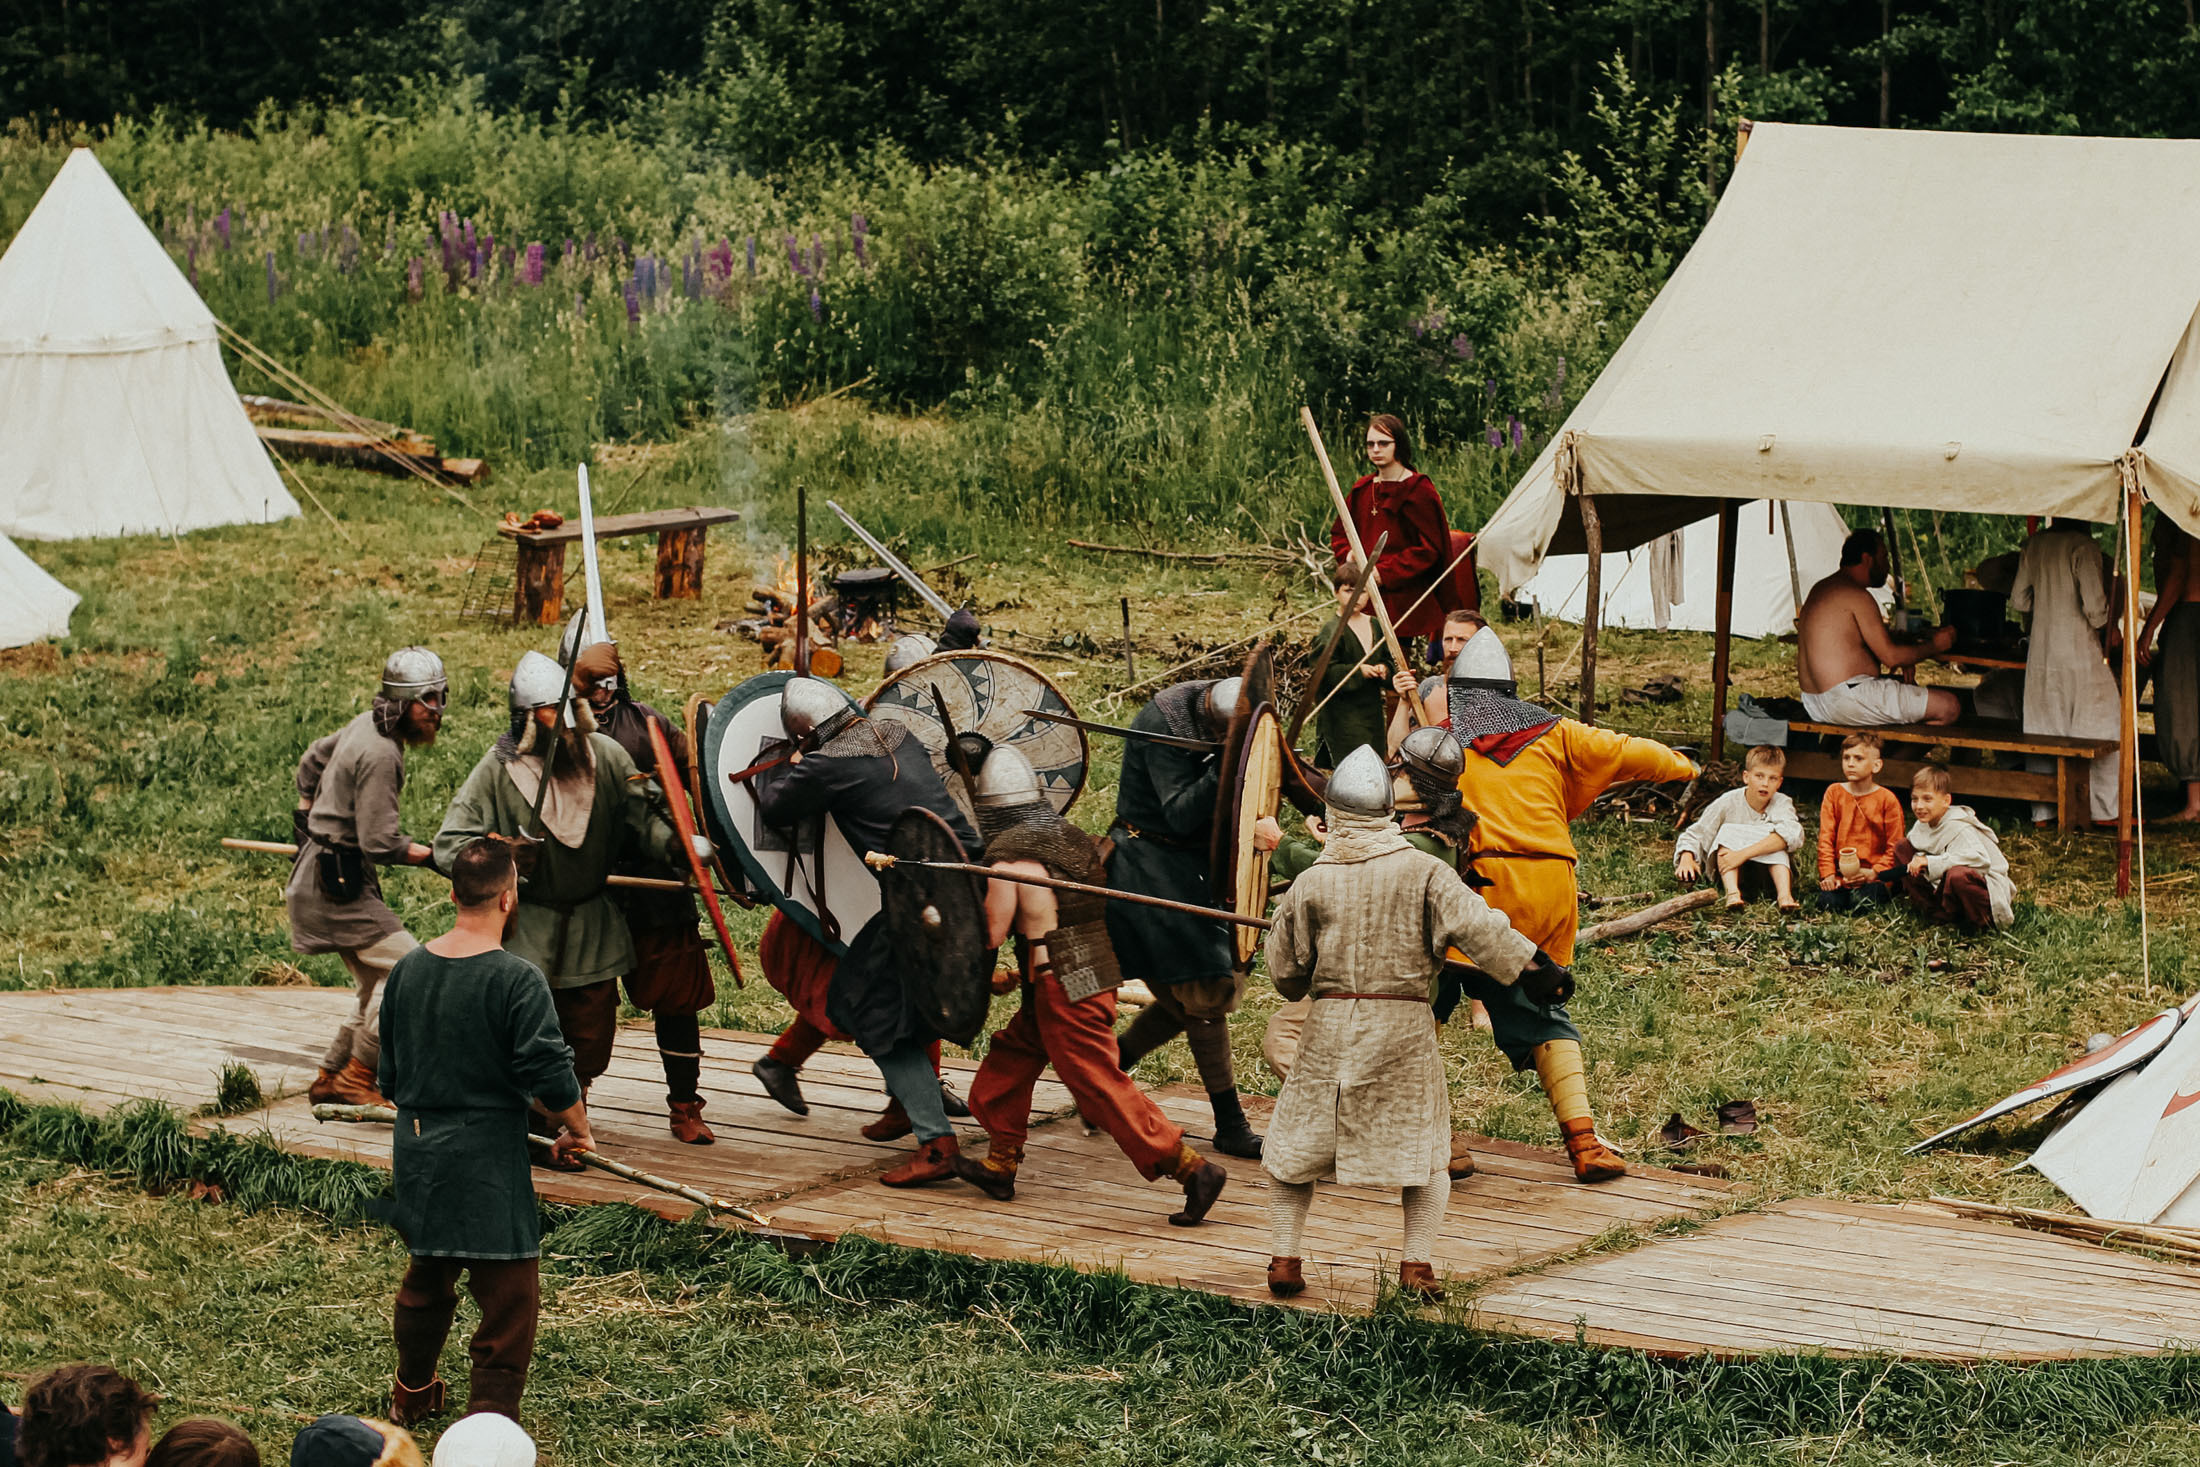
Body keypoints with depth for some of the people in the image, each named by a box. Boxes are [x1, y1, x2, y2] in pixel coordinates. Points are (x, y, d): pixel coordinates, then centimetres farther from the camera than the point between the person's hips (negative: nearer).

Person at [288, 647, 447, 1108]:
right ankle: (356, 1077, -7)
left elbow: (313, 759, 26)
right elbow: (381, 843, -25)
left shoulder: (365, 726, 8)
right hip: (336, 881, -10)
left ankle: (331, 1079, 20)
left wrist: (309, 819, 36)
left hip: (336, 876, 10)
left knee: (375, 983, 13)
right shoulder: (380, 754, -22)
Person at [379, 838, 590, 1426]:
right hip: (488, 1164, -7)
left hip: (418, 1156, 7)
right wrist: (576, 1131, 1)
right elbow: (550, 1076, -17)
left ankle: (411, 1396, 44)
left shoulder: (407, 970, 3)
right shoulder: (517, 979, -18)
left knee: (428, 1276, 26)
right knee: (509, 1296, 1)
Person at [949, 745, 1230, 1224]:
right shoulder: (1072, 838, 9)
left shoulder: (1008, 853, -13)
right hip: (1097, 974, 9)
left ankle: (1193, 1169, -10)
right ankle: (999, 1167, 27)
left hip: (1063, 989, -9)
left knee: (1101, 1087, -6)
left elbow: (992, 933, -12)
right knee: (1010, 1058, 20)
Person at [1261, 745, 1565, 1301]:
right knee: (1424, 1149, 13)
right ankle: (1417, 1266, 4)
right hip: (1404, 1030, -1)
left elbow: (1285, 972, 6)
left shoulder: (1310, 884, -1)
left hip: (1331, 1027, 1)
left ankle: (1283, 1261, 11)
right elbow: (1476, 926, -15)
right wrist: (1533, 967, -14)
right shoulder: (1422, 871, -5)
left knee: (1296, 1144, 14)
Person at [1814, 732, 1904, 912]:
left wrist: (1874, 873, -14)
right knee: (1827, 901, -26)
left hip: (1874, 875, -2)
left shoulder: (1887, 799, -1)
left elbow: (1894, 846, -1)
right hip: (1840, 874, 2)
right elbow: (1825, 838, 4)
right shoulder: (1834, 793, 7)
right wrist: (1828, 874, -8)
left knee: (1862, 903, -29)